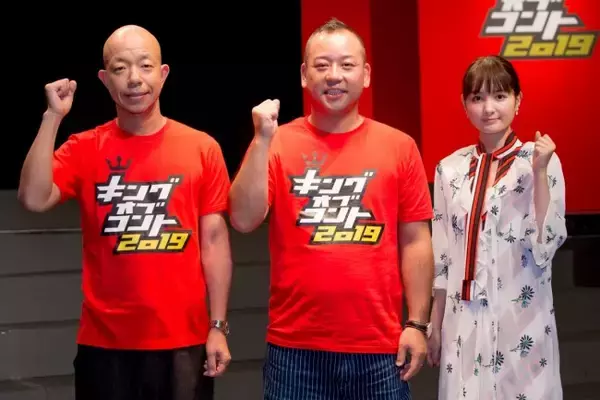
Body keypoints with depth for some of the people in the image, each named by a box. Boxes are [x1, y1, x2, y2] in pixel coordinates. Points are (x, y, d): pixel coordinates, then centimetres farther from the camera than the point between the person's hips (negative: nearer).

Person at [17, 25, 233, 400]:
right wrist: (53, 117, -15)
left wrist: (218, 326, -1)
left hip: (184, 341, 0)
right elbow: (34, 199, -15)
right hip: (105, 342, 0)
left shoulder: (202, 148, 1)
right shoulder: (84, 149, 1)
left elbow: (214, 239, 2)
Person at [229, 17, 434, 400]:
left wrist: (418, 324, -1)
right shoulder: (278, 144, 2)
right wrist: (262, 140, -15)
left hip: (379, 347, 1)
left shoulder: (400, 146, 3)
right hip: (295, 347, 0)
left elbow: (415, 241, 4)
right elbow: (243, 220, -9)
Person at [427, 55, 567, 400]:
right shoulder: (450, 168, 4)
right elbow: (442, 257, 8)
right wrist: (435, 326, 10)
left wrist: (539, 173, -18)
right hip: (464, 321, 3)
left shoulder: (541, 160, -5)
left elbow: (546, 246, -11)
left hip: (522, 319, -3)